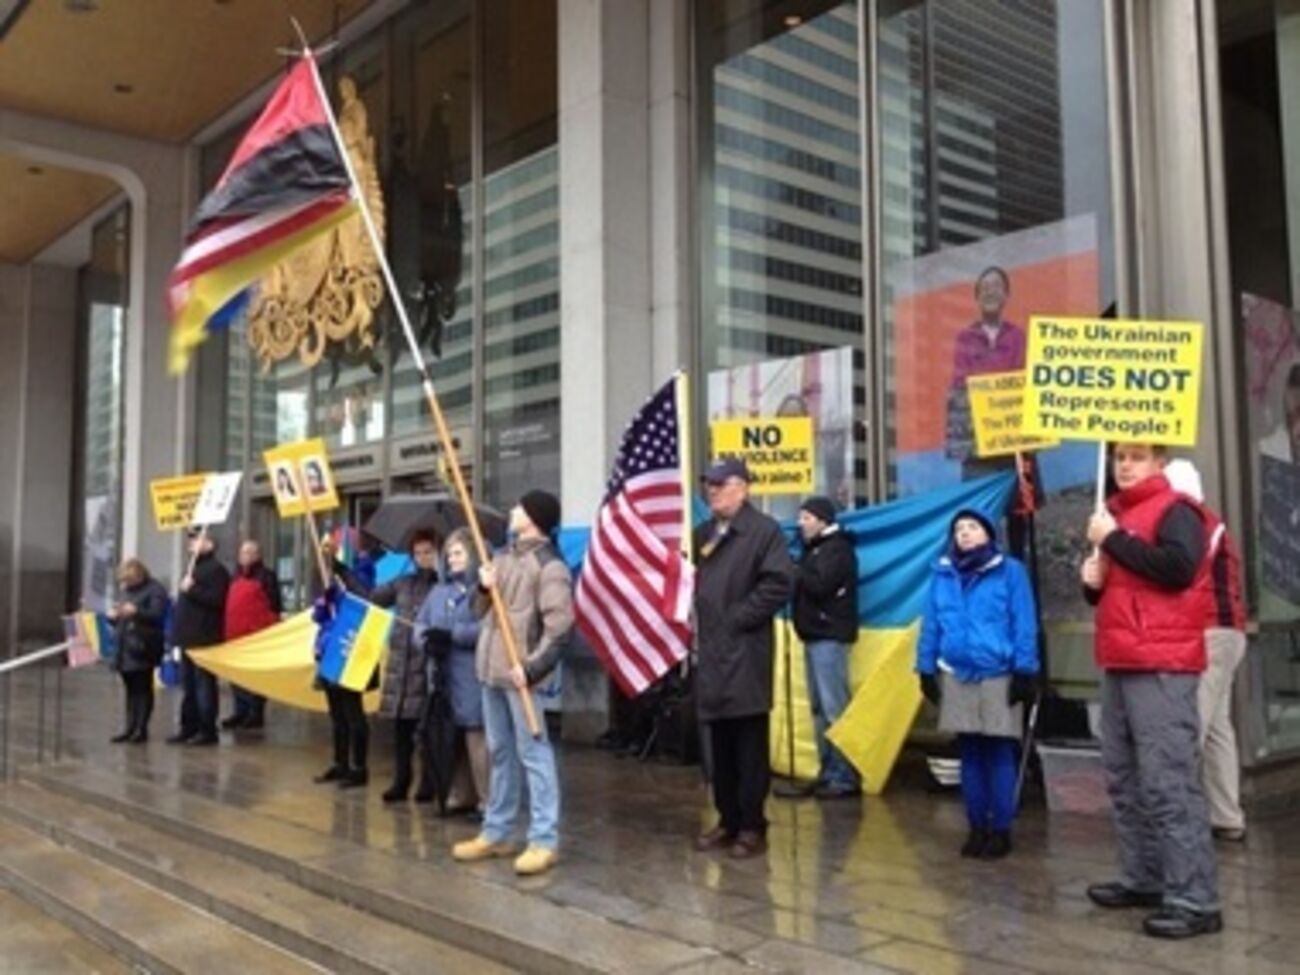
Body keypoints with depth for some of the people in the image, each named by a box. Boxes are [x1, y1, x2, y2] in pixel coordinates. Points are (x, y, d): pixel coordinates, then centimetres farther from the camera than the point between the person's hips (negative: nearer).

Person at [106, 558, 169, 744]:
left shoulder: (155, 590, -6)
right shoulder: (127, 590, 18)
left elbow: (157, 615, -16)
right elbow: (123, 618, 24)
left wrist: (136, 612, -30)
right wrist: (114, 616, 2)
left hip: (143, 648, -7)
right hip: (125, 648, 7)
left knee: (143, 688, -2)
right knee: (131, 688, 10)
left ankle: (141, 728, 2)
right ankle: (130, 727, 15)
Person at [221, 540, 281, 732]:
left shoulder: (266, 576, -3)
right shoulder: (236, 577, 18)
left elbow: (273, 606, -7)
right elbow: (229, 605, 23)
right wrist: (227, 630, 16)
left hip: (257, 636, -8)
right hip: (235, 635, 8)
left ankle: (256, 714, 4)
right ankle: (241, 712, 19)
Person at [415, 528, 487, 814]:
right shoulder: (439, 590, 18)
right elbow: (420, 624, 14)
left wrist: (451, 635, -17)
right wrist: (428, 639, -7)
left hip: (472, 675, -7)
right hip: (442, 674, 7)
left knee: (476, 735, -5)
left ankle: (487, 799, 5)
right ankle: (463, 795, 22)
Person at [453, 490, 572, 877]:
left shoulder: (550, 565, -10)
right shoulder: (503, 558, 16)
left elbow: (560, 625, -18)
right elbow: (481, 612, 20)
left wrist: (533, 667, -23)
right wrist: (484, 589, -1)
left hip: (521, 674, -9)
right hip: (492, 670, 9)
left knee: (533, 754, -6)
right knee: (499, 753, 16)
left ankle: (544, 841, -1)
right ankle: (496, 833, 26)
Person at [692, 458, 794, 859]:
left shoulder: (763, 530, -5)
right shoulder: (704, 534, 18)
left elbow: (778, 583, -15)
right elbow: (691, 580, 25)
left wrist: (738, 617, -14)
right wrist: (691, 619, 7)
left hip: (745, 654, -7)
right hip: (710, 653, 7)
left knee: (749, 747, -1)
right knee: (720, 747, 13)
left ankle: (752, 827, 8)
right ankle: (728, 821, 23)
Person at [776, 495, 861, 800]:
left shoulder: (837, 549, -8)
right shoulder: (817, 548, 22)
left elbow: (819, 585, -20)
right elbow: (806, 582, 16)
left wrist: (794, 571, -8)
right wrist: (796, 574, -2)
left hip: (829, 636, -10)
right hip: (815, 635, 10)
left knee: (834, 707, -10)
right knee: (819, 708, 9)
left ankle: (845, 777, -7)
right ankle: (828, 773, 14)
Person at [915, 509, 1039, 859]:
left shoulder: (1010, 571, -3)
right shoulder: (942, 574, 7)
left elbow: (1024, 625, -5)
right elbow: (930, 624, 8)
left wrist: (1025, 671, -9)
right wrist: (926, 668, 5)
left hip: (998, 675, -3)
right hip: (956, 675, 3)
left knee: (998, 755, 1)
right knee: (970, 754, 10)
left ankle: (1001, 829, 12)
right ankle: (977, 827, 20)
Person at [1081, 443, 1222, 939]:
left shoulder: (1176, 510, -4)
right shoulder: (1117, 514, 22)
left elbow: (1177, 568, -23)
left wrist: (1113, 539, -14)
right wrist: (1094, 581, 8)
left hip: (1161, 668, -9)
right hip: (1118, 666, 9)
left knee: (1169, 783, -11)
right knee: (1124, 779, 10)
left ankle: (1195, 901, -9)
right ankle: (1143, 878, 19)